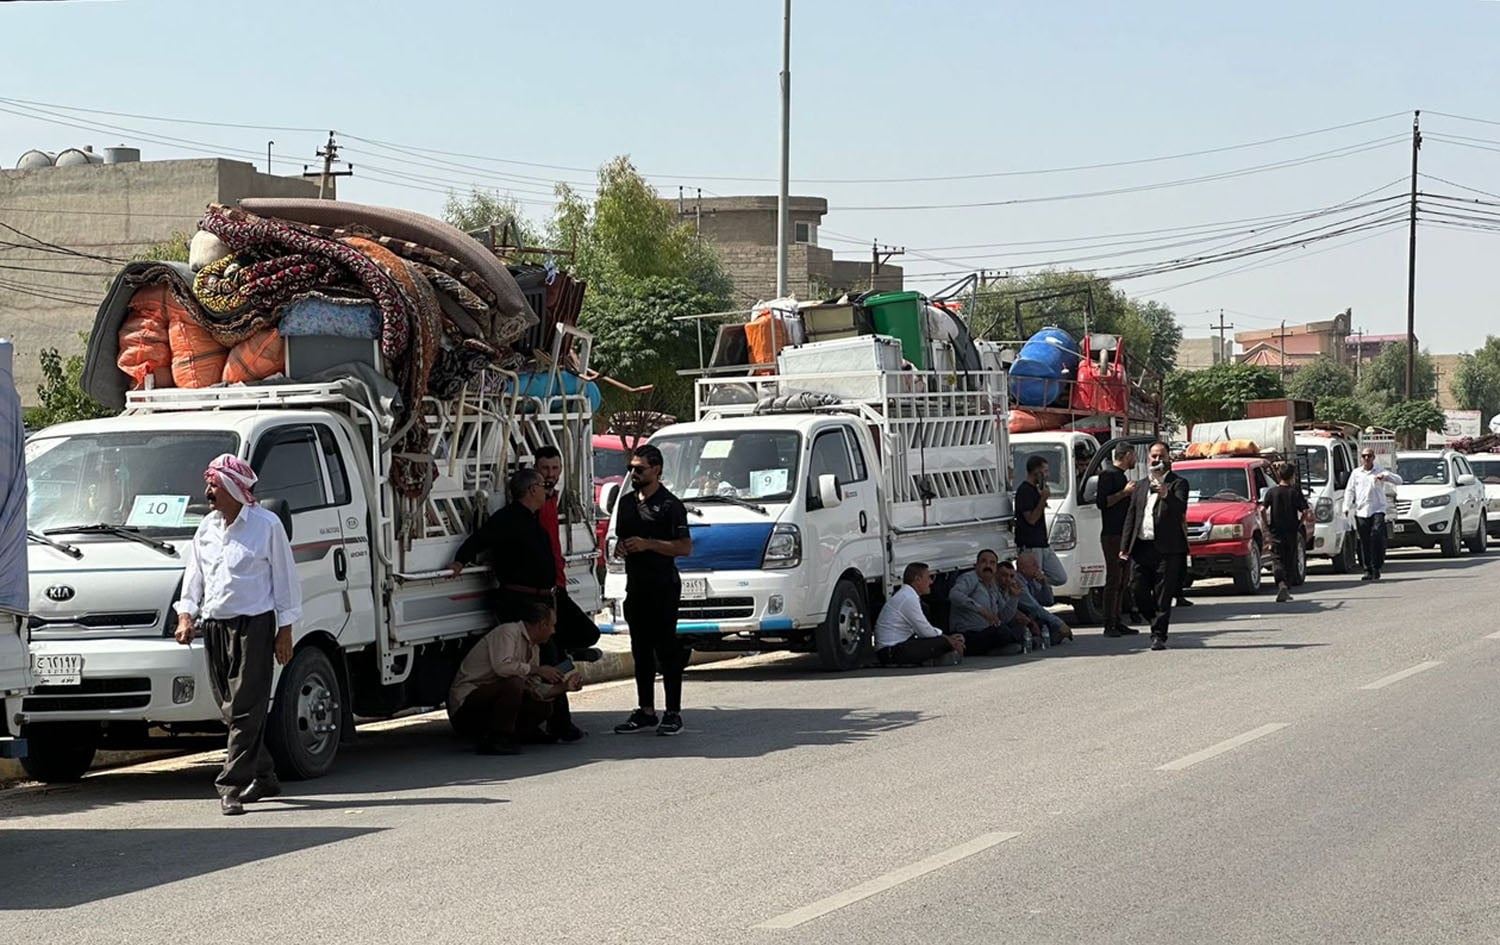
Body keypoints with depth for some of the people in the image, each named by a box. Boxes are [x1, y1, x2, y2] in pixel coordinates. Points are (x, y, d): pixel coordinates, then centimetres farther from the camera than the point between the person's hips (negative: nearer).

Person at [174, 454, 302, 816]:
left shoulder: (267, 525, -3)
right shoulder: (207, 528, 14)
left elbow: (285, 578, -1)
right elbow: (194, 574, 19)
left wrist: (285, 629, -4)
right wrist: (186, 614, 4)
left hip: (253, 625, -6)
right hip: (214, 626, 7)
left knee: (245, 710, -10)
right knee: (232, 709, 9)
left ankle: (233, 787, -12)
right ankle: (263, 777, 22)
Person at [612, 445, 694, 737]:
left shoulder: (669, 504, -7)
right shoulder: (626, 503, 15)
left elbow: (685, 547, -11)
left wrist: (648, 544, -18)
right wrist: (621, 547, 4)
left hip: (663, 586, -7)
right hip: (635, 586, 7)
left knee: (667, 650, -5)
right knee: (641, 651, 10)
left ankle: (673, 713, -1)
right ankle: (646, 712, 16)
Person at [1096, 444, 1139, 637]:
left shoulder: (1121, 475, 21)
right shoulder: (1108, 474, -9)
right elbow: (1102, 502, -18)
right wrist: (1124, 493, -19)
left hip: (1124, 534, 10)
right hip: (1112, 534, -10)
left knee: (1122, 581, 10)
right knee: (1114, 579, -11)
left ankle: (1117, 622, 14)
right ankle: (1109, 625, -11)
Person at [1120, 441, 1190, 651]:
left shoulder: (1178, 483, 2)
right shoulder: (1141, 486, 19)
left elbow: (1180, 509, -16)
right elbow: (1131, 517, 18)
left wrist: (1166, 496, -35)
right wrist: (1124, 547, 11)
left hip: (1167, 549, -5)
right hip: (1141, 548, 5)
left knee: (1163, 596, -4)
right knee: (1140, 595, 4)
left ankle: (1159, 635, 2)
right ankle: (1158, 624, 25)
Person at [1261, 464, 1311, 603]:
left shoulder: (1272, 491, -1)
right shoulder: (1295, 492, -3)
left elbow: (1262, 510, -10)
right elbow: (1306, 512, -10)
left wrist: (1267, 526, 1)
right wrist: (1299, 524, 5)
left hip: (1275, 533, -1)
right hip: (1291, 534, 1)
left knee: (1277, 561, -4)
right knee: (1289, 561, 14)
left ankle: (1281, 584, -28)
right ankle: (1287, 589, 17)